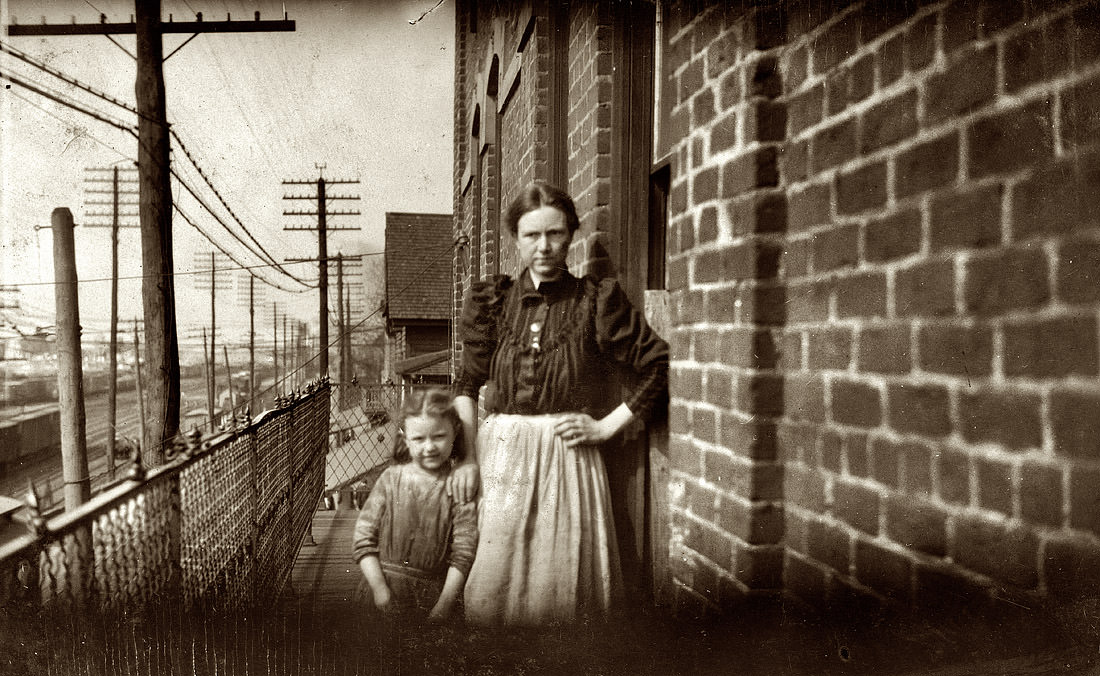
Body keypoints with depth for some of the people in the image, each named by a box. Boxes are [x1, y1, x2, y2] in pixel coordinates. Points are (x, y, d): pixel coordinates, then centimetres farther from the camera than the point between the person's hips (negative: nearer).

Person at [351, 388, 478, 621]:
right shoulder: (391, 478, -1)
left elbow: (463, 554, -9)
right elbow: (364, 537, -1)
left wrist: (443, 608, -14)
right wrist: (380, 589, -8)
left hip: (432, 598, -1)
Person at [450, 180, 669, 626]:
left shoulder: (596, 301, 0)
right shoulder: (494, 301, 7)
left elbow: (658, 365, 2)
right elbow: (468, 383, 10)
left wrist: (608, 425, -2)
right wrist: (468, 458, 1)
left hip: (568, 454, -2)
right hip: (500, 455, 2)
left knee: (563, 581, 3)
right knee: (491, 587, 4)